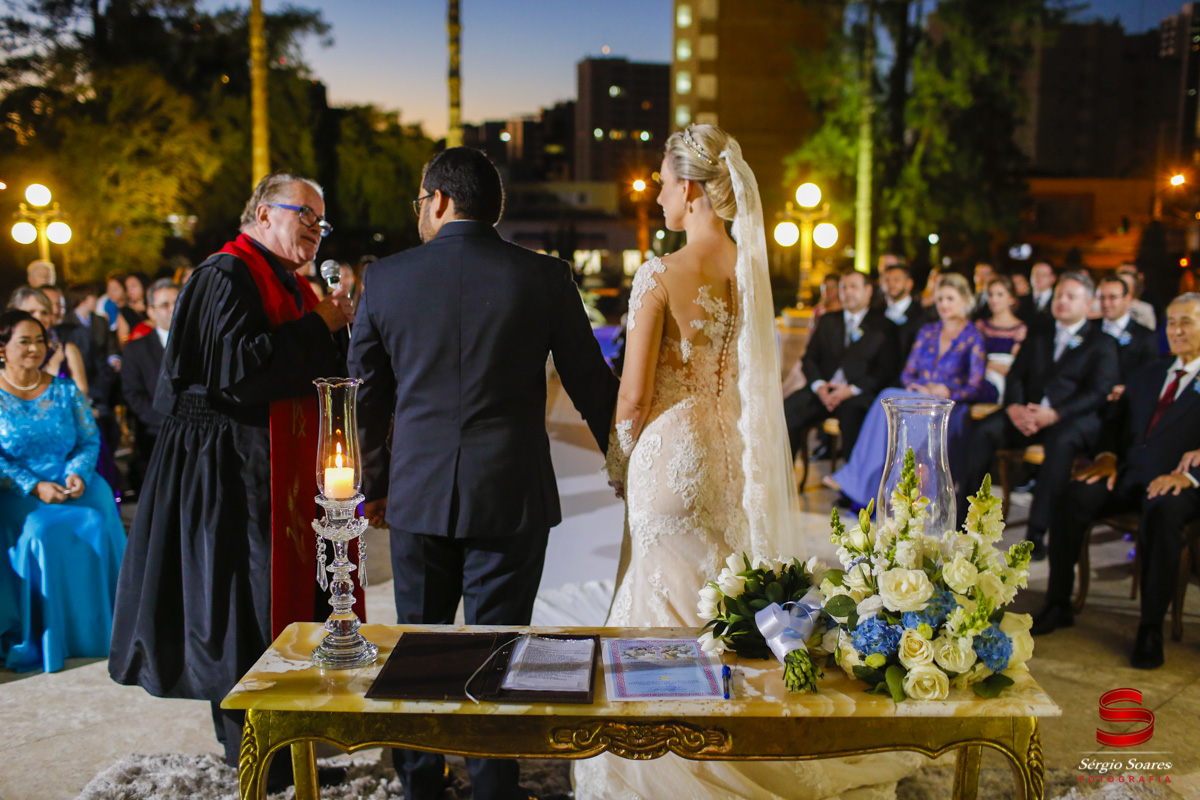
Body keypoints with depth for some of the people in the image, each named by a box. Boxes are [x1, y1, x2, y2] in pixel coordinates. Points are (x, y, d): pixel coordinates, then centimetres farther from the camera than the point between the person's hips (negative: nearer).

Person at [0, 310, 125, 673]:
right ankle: (41, 640, -16)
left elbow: (90, 441, 9)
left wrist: (77, 473, -12)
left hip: (74, 486, 2)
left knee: (96, 528, -26)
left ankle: (94, 632, -12)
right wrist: (35, 487, -16)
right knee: (42, 534, -31)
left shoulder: (66, 391, 11)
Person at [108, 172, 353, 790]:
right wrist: (317, 328, -17)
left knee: (275, 593, 13)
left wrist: (334, 328, 0)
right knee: (244, 600, -1)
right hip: (232, 467, -10)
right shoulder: (228, 275, -12)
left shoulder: (289, 284, 16)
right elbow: (238, 363, -25)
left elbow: (323, 370, 17)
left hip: (279, 469, 10)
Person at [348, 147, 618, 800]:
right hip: (510, 498, -1)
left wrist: (374, 485, 20)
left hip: (418, 497, 2)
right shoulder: (544, 277, -5)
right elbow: (591, 384, 1)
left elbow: (366, 395, 7)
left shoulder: (385, 278, 0)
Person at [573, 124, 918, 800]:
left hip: (672, 448, -6)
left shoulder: (661, 275, -17)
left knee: (668, 597, 6)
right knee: (726, 588, 20)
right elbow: (758, 374, 11)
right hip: (735, 445, 6)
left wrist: (618, 463, 2)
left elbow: (634, 395, -14)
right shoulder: (752, 269, 2)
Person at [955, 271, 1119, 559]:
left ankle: (1036, 533, -36)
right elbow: (1016, 376, 14)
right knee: (982, 430, -24)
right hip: (1027, 413, 4)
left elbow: (1098, 392, -5)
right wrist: (1013, 406, -10)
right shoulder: (1038, 336, 24)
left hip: (1073, 417, -4)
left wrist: (1054, 414, -20)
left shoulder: (1102, 342, 9)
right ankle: (963, 520, -22)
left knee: (1060, 441, -38)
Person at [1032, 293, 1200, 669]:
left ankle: (1151, 628, -27)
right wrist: (1109, 456, 3)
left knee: (1161, 511, -38)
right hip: (1130, 474, 5)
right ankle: (1058, 606, -11)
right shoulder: (1150, 372, 23)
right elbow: (1123, 422, 23)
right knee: (1071, 498, -21)